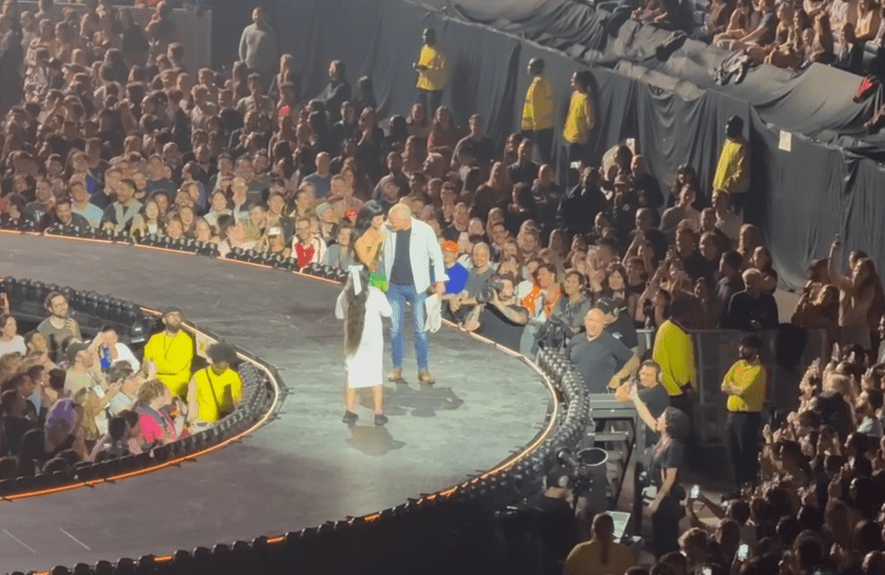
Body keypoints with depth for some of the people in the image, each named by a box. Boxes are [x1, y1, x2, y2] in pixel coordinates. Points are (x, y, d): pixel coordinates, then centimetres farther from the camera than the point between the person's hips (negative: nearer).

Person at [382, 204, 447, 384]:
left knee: (420, 329, 3)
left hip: (416, 286, -2)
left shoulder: (424, 230, -14)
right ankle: (397, 368, 17)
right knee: (395, 328, 7)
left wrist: (440, 280, -4)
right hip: (395, 286, 2)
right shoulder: (387, 230, -8)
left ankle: (423, 369, 11)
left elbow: (436, 255, -3)